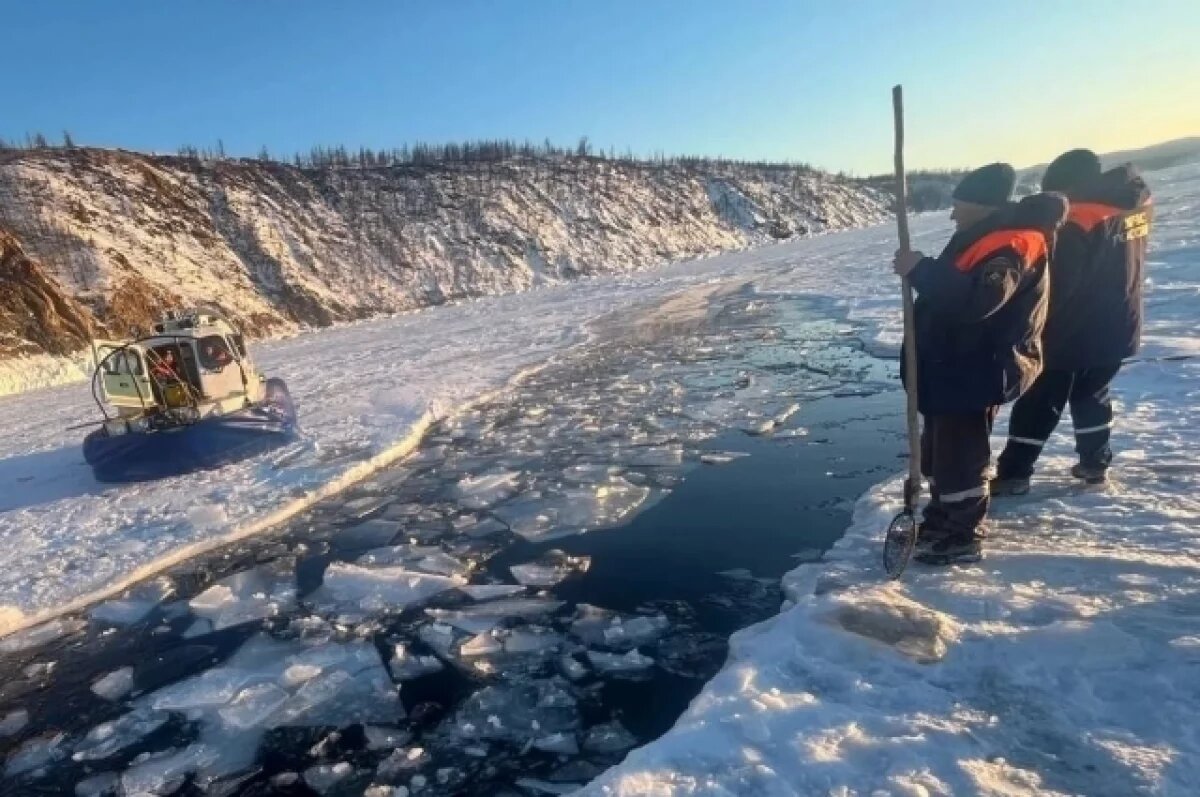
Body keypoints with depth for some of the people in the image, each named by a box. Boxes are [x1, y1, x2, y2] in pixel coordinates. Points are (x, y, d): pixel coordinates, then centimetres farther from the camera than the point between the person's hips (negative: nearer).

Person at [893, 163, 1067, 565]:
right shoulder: (984, 238, 14)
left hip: (978, 373, -11)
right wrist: (924, 272, 6)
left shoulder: (1009, 245, -20)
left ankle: (963, 536, 12)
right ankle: (942, 517, 35)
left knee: (960, 456, -2)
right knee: (938, 449, 20)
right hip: (954, 366, 11)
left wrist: (921, 270, -31)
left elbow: (979, 300, -36)